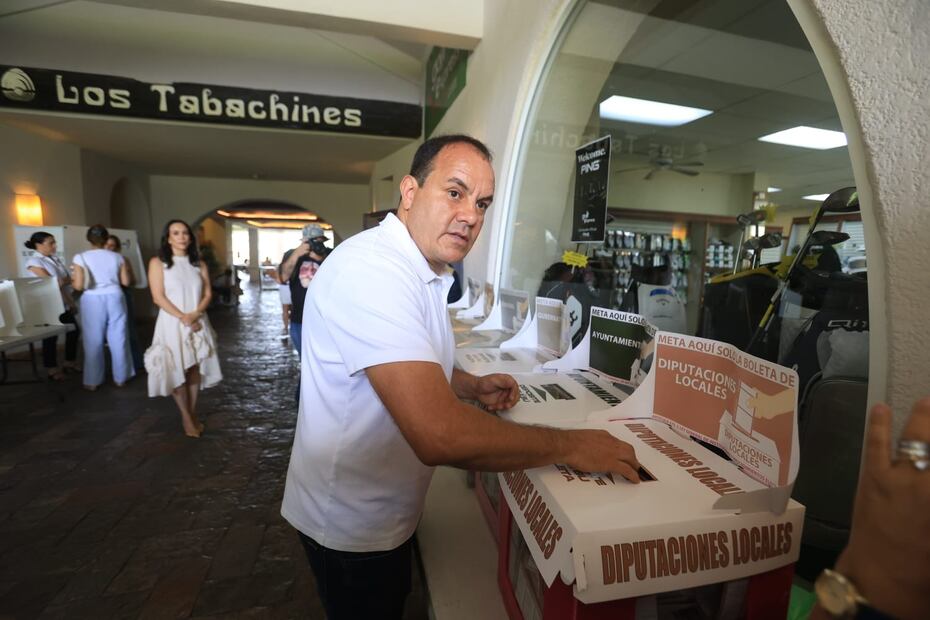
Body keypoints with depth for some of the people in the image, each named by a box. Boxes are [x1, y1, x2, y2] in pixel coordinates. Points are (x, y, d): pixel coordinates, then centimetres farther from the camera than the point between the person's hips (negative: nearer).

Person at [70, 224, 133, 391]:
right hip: (115, 298, 2)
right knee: (118, 339, 10)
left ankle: (93, 381, 17)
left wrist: (72, 280, 10)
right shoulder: (117, 257, 1)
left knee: (93, 341, 8)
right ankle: (120, 377, 19)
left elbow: (79, 285, -12)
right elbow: (126, 282, 4)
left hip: (92, 301, -2)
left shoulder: (81, 257, -7)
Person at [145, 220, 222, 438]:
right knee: (177, 370, 1)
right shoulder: (158, 263, -2)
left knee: (195, 369, 7)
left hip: (198, 323, 3)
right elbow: (158, 297, -9)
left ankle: (193, 413, 19)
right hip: (172, 324, -3)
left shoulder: (199, 264, 8)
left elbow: (207, 293, 4)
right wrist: (183, 317, -17)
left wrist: (196, 314, -13)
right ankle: (186, 417, 13)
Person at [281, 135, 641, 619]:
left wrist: (472, 387, -3)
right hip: (352, 523, -8)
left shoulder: (424, 273, 4)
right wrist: (571, 445, -27)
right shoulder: (371, 269, -31)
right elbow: (439, 435, -40)